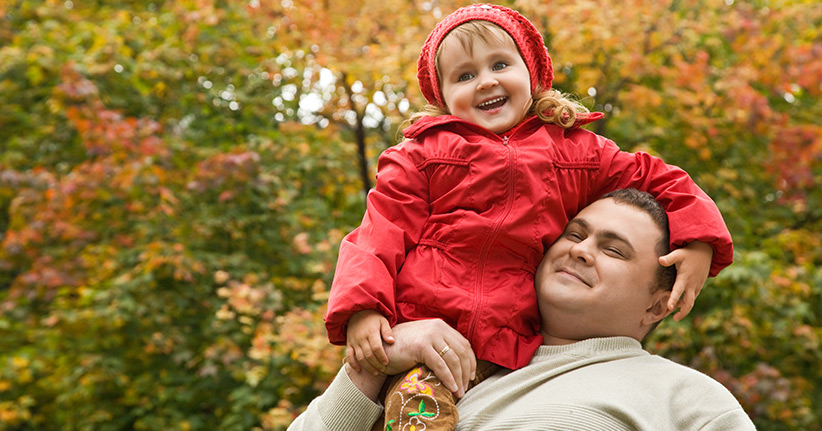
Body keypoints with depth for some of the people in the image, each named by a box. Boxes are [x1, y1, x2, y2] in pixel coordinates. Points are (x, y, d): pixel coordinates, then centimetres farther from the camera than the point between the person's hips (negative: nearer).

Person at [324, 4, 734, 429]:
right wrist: (362, 308, -12)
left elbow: (656, 180, 20)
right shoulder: (421, 155, 11)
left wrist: (698, 243, 4)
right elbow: (382, 233, 4)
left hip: (506, 353, 2)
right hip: (416, 331, -1)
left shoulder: (576, 151, 16)